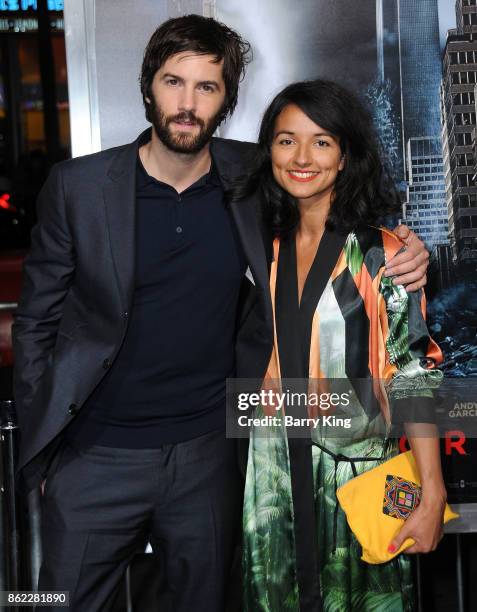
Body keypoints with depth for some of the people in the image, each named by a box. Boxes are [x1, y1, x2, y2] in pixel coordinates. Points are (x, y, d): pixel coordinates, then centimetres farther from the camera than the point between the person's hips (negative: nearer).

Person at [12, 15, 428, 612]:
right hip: (97, 456, -1)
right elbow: (36, 322, 0)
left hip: (209, 453, 2)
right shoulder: (78, 186, -6)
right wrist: (39, 449, -1)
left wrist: (403, 255, -10)